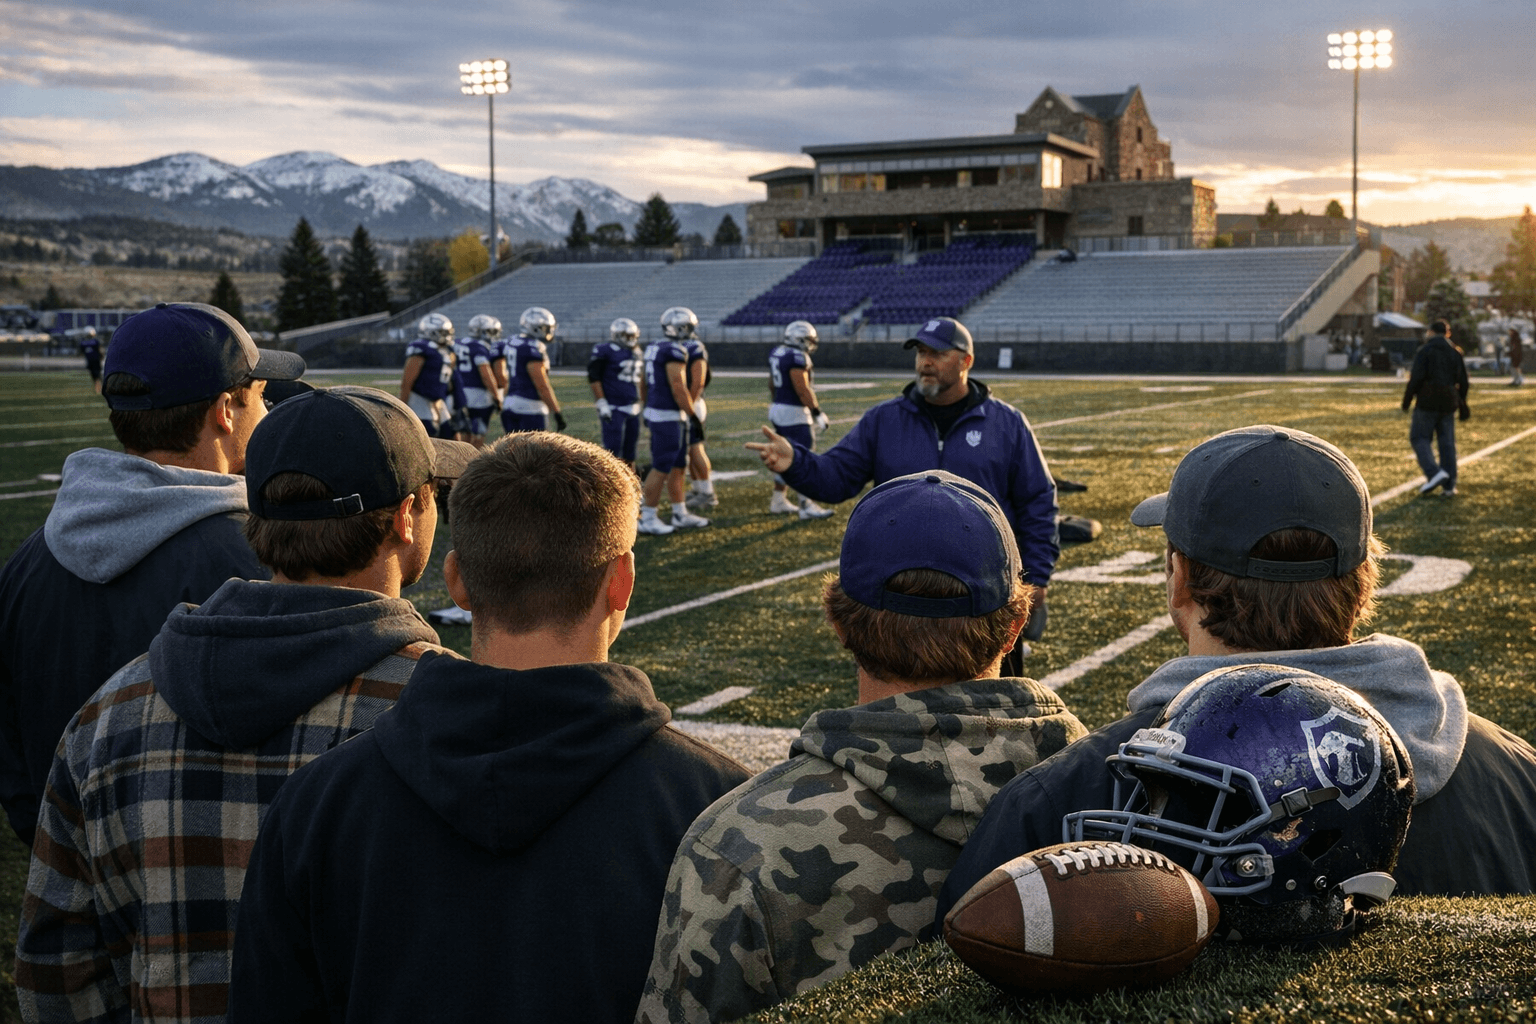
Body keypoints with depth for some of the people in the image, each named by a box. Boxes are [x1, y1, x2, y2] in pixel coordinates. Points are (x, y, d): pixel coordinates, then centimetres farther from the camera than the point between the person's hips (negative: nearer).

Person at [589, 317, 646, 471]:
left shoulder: (636, 352, 14)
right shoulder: (605, 351, -9)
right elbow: (594, 378, -11)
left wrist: (643, 403, 22)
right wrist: (602, 404, -16)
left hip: (633, 408, 7)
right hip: (613, 409, -7)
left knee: (630, 450, 9)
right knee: (613, 448, -10)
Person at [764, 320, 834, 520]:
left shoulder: (776, 353, 10)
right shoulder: (797, 357, -19)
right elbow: (803, 390, -20)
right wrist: (817, 413, -15)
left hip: (777, 410, 10)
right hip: (793, 413, -10)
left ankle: (778, 501, 22)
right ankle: (806, 505, -5)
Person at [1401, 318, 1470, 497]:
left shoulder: (1424, 351, -5)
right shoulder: (1455, 353, 11)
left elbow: (1416, 378, -15)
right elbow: (1463, 382, 11)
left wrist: (1407, 400, -6)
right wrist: (1462, 405, 20)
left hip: (1427, 403, -5)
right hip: (1448, 404, 5)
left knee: (1419, 437, 3)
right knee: (1447, 443, 8)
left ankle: (1434, 472, -18)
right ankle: (1450, 485, 7)